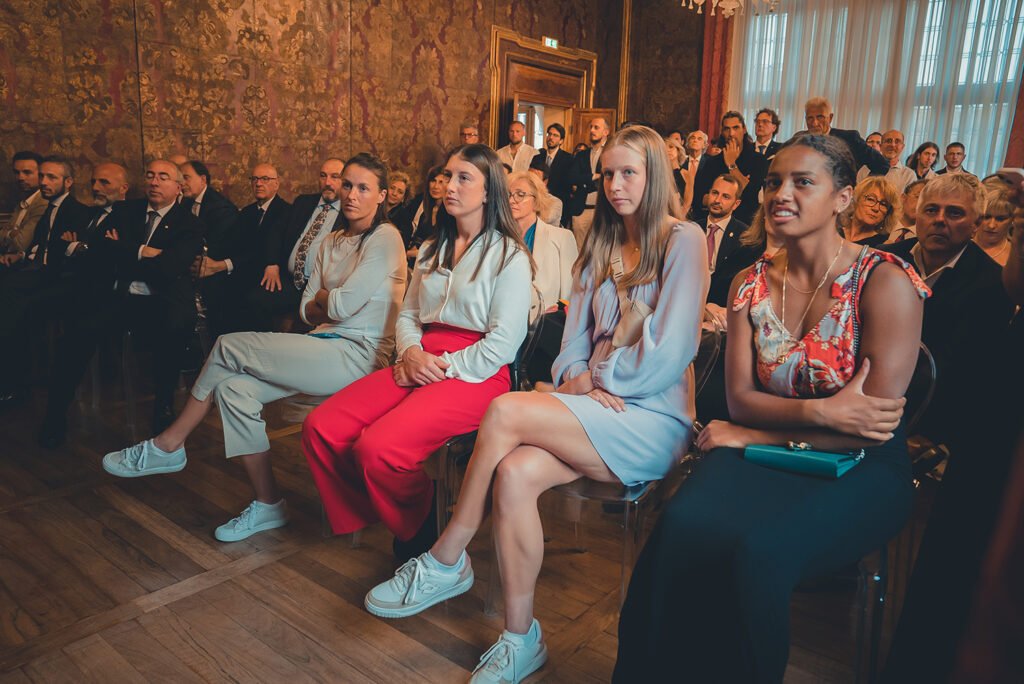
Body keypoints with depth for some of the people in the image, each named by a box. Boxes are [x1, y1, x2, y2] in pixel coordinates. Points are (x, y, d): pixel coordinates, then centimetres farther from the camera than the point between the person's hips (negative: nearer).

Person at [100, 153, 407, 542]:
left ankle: (167, 447, 6)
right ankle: (267, 504, -2)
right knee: (232, 388, -11)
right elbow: (307, 310, 14)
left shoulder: (385, 238, -7)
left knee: (229, 347, -13)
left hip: (358, 354, -8)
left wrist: (321, 297, 6)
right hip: (325, 347, 8)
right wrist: (331, 303, -6)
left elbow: (342, 306, -14)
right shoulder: (333, 242, 19)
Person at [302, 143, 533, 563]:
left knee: (377, 448, -28)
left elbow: (505, 340, -10)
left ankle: (420, 534, 2)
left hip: (474, 374, -7)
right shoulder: (432, 250, 22)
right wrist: (411, 352, -4)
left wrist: (443, 367, -13)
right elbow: (407, 316, 19)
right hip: (418, 366, 7)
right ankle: (369, 519, 7)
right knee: (320, 428, -13)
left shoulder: (509, 256, -2)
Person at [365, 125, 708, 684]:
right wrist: (576, 379, -7)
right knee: (515, 474, -25)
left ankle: (446, 563, -9)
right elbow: (575, 335, 13)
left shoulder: (684, 241, -3)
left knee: (506, 411, -27)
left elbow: (669, 354, -12)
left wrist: (597, 378, -4)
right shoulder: (601, 245, 19)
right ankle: (521, 639, -9)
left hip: (654, 417, -5)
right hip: (592, 408, 6)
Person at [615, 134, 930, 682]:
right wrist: (820, 412, -19)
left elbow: (875, 426, -13)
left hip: (858, 472, -3)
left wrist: (753, 434, -11)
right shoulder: (750, 284, 5)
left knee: (759, 550, -32)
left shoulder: (886, 283, -9)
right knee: (683, 526, -28)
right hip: (763, 456, 3)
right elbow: (740, 398, 0)